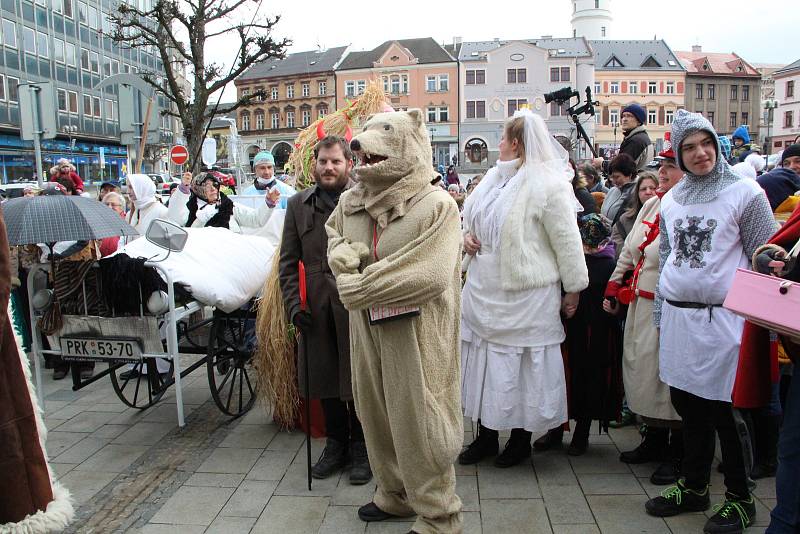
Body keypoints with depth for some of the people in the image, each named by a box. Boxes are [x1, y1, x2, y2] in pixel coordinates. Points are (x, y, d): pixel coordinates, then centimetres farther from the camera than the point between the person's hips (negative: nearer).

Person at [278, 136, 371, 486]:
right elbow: (288, 261, 10)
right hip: (316, 308, 4)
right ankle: (336, 443, 31)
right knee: (325, 377, 13)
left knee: (358, 379, 6)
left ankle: (360, 447, 25)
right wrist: (293, 304, 0)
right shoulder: (298, 205, 10)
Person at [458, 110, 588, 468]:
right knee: (485, 363, 13)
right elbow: (474, 220, 24)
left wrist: (573, 290, -7)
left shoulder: (548, 185, -13)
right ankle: (485, 436, 29)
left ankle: (521, 439, 25)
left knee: (521, 366, 5)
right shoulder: (494, 179, 10)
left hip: (525, 296, -7)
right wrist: (467, 237, 3)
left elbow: (567, 243, -11)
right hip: (485, 291, 7)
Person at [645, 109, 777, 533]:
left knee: (724, 409, 1)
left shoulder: (744, 192, -4)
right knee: (687, 403, 13)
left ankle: (740, 499, 20)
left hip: (721, 319, -5)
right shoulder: (671, 199, 12)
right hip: (677, 318, 5)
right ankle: (694, 486, 29)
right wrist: (660, 315, 15)